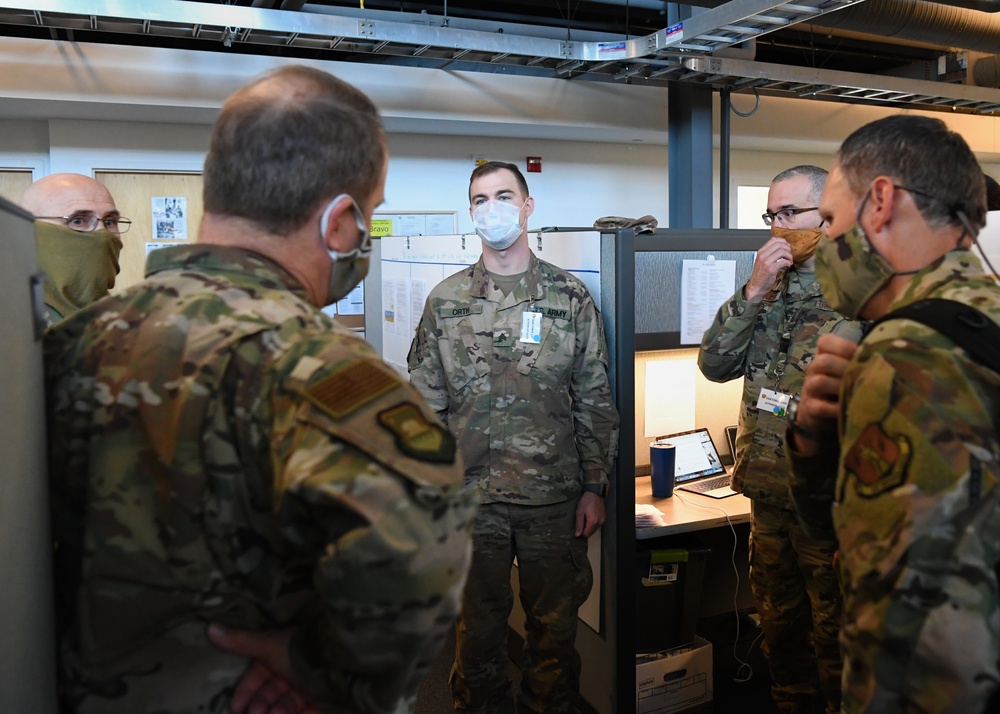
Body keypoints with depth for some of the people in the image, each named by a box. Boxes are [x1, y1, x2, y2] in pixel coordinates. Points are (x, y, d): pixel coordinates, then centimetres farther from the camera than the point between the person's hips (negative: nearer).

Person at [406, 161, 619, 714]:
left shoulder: (570, 296, 1)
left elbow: (596, 401, 3)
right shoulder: (446, 300, 2)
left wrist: (595, 486, 1)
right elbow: (425, 403, 4)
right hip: (470, 495, 1)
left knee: (554, 623, 13)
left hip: (554, 495, 0)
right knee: (478, 621, 14)